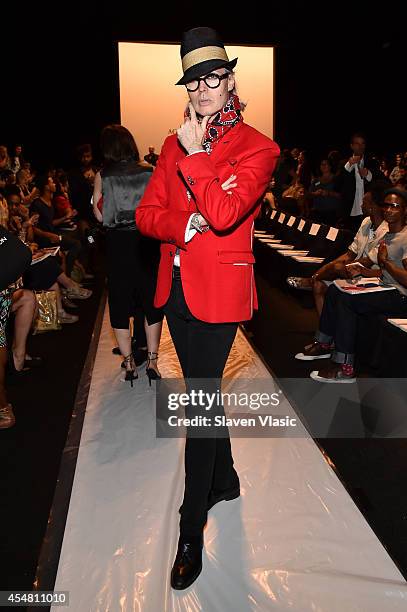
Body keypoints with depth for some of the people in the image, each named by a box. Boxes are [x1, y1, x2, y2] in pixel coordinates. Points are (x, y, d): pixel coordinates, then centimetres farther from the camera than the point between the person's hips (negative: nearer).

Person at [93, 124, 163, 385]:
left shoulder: (102, 176, -2)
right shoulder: (149, 173, -2)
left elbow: (101, 216, -5)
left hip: (119, 244, 0)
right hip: (147, 243, 1)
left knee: (120, 304, 12)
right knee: (153, 302, 13)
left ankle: (129, 364, 16)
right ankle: (152, 361, 13)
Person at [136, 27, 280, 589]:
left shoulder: (258, 148, -6)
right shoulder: (175, 144, 12)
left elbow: (224, 214, -22)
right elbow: (146, 213, 6)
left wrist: (196, 154, -14)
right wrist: (186, 223, -13)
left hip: (218, 291, -6)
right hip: (178, 287, 7)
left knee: (200, 399, -4)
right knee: (203, 391, 18)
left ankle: (191, 533, 13)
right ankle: (225, 480, 42)